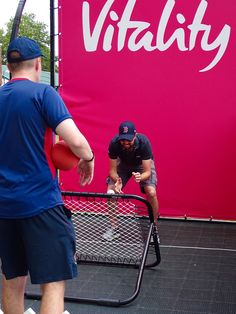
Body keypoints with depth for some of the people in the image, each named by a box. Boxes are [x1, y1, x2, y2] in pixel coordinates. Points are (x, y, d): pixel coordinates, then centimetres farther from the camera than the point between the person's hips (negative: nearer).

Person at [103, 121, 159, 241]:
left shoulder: (144, 142, -37)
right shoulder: (114, 144, -33)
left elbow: (147, 171, -33)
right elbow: (112, 169, -24)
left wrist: (140, 177, -56)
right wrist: (117, 181, -45)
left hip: (142, 164, -2)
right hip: (123, 164, 2)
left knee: (151, 192, -23)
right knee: (110, 192, -15)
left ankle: (154, 228, -3)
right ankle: (114, 228, 4)